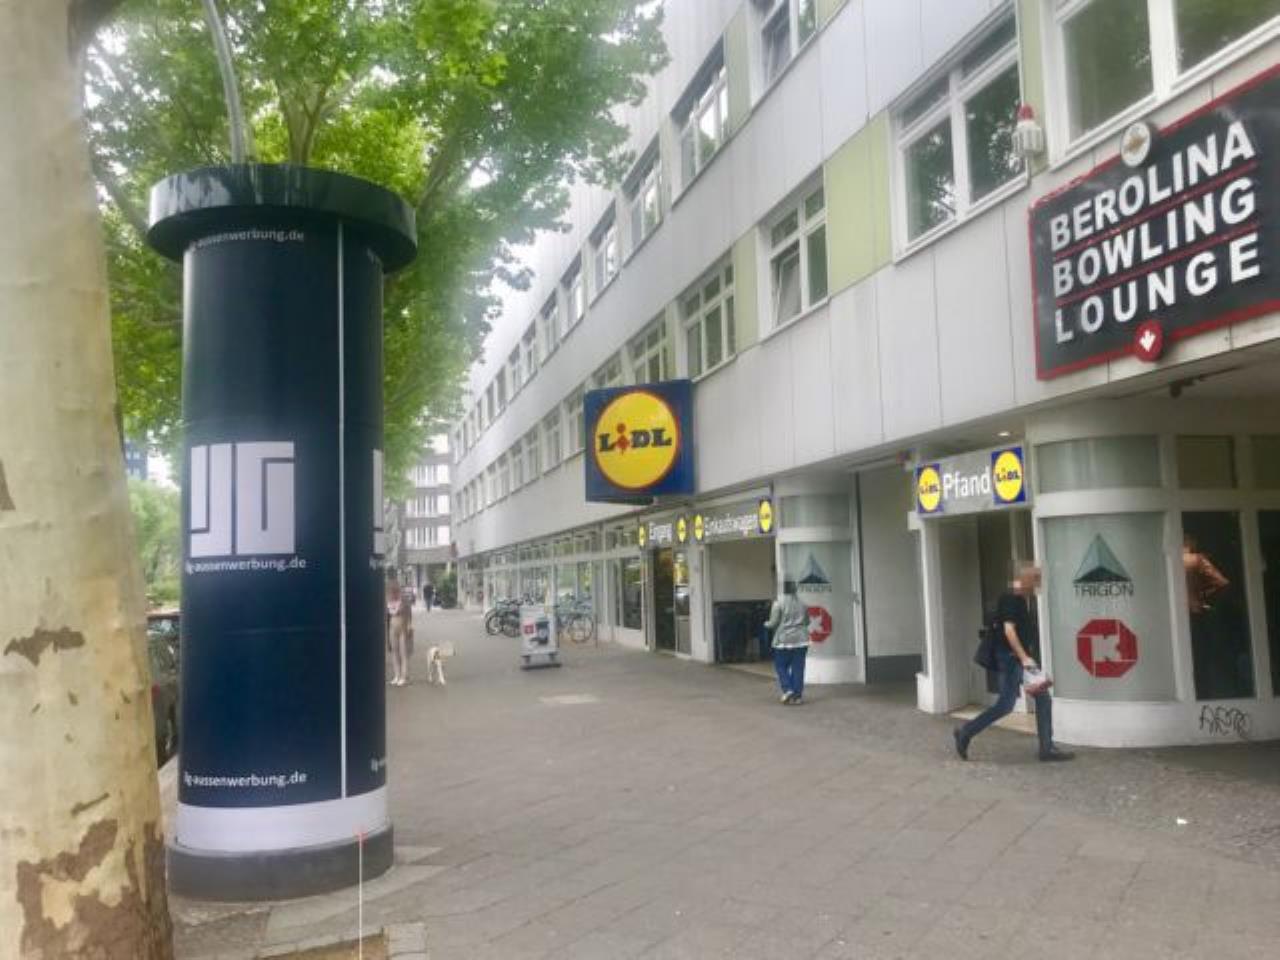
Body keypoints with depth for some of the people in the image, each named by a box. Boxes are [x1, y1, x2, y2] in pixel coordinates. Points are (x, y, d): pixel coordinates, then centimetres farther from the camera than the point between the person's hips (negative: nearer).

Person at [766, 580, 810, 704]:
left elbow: (773, 623, -10)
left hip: (784, 640, -4)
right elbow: (807, 621, 12)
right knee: (798, 668, 5)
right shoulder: (801, 603, 5)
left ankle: (787, 689, -5)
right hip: (800, 639, 4)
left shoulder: (779, 602, -9)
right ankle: (798, 695, 5)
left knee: (781, 666, 8)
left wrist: (766, 624, 10)